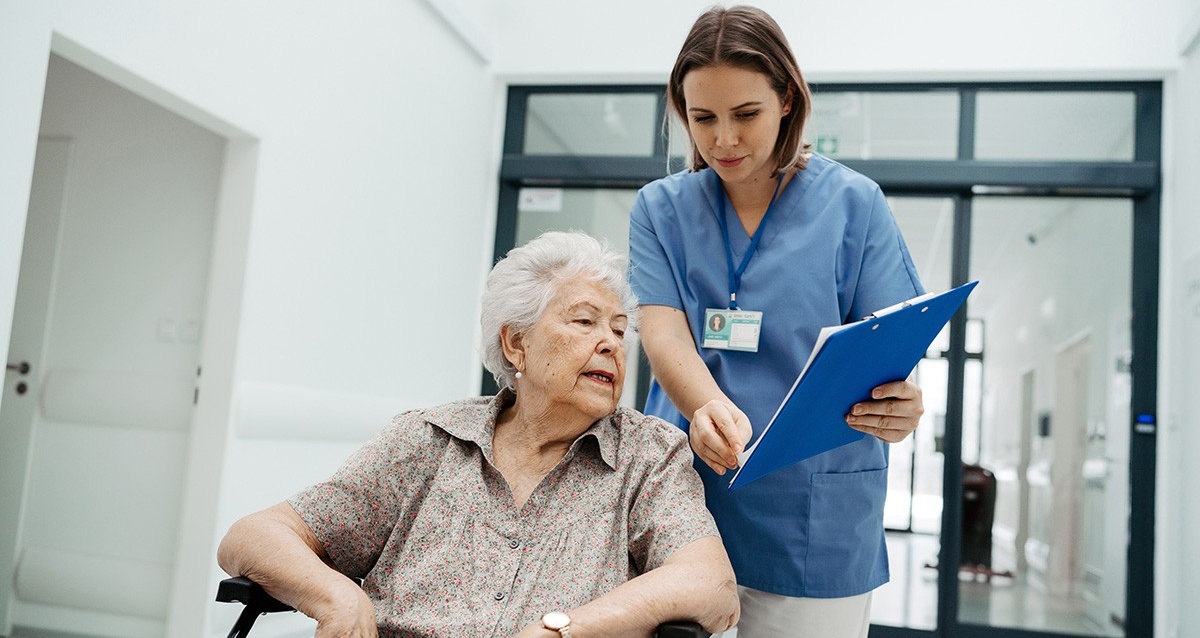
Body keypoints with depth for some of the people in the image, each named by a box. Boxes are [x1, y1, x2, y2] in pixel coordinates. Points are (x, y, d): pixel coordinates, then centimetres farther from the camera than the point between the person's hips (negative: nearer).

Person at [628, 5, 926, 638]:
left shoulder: (853, 204, 1)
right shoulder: (659, 208, 6)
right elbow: (662, 330, -7)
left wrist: (898, 402, -26)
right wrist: (710, 407, -28)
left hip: (814, 519, -1)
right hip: (684, 491, 2)